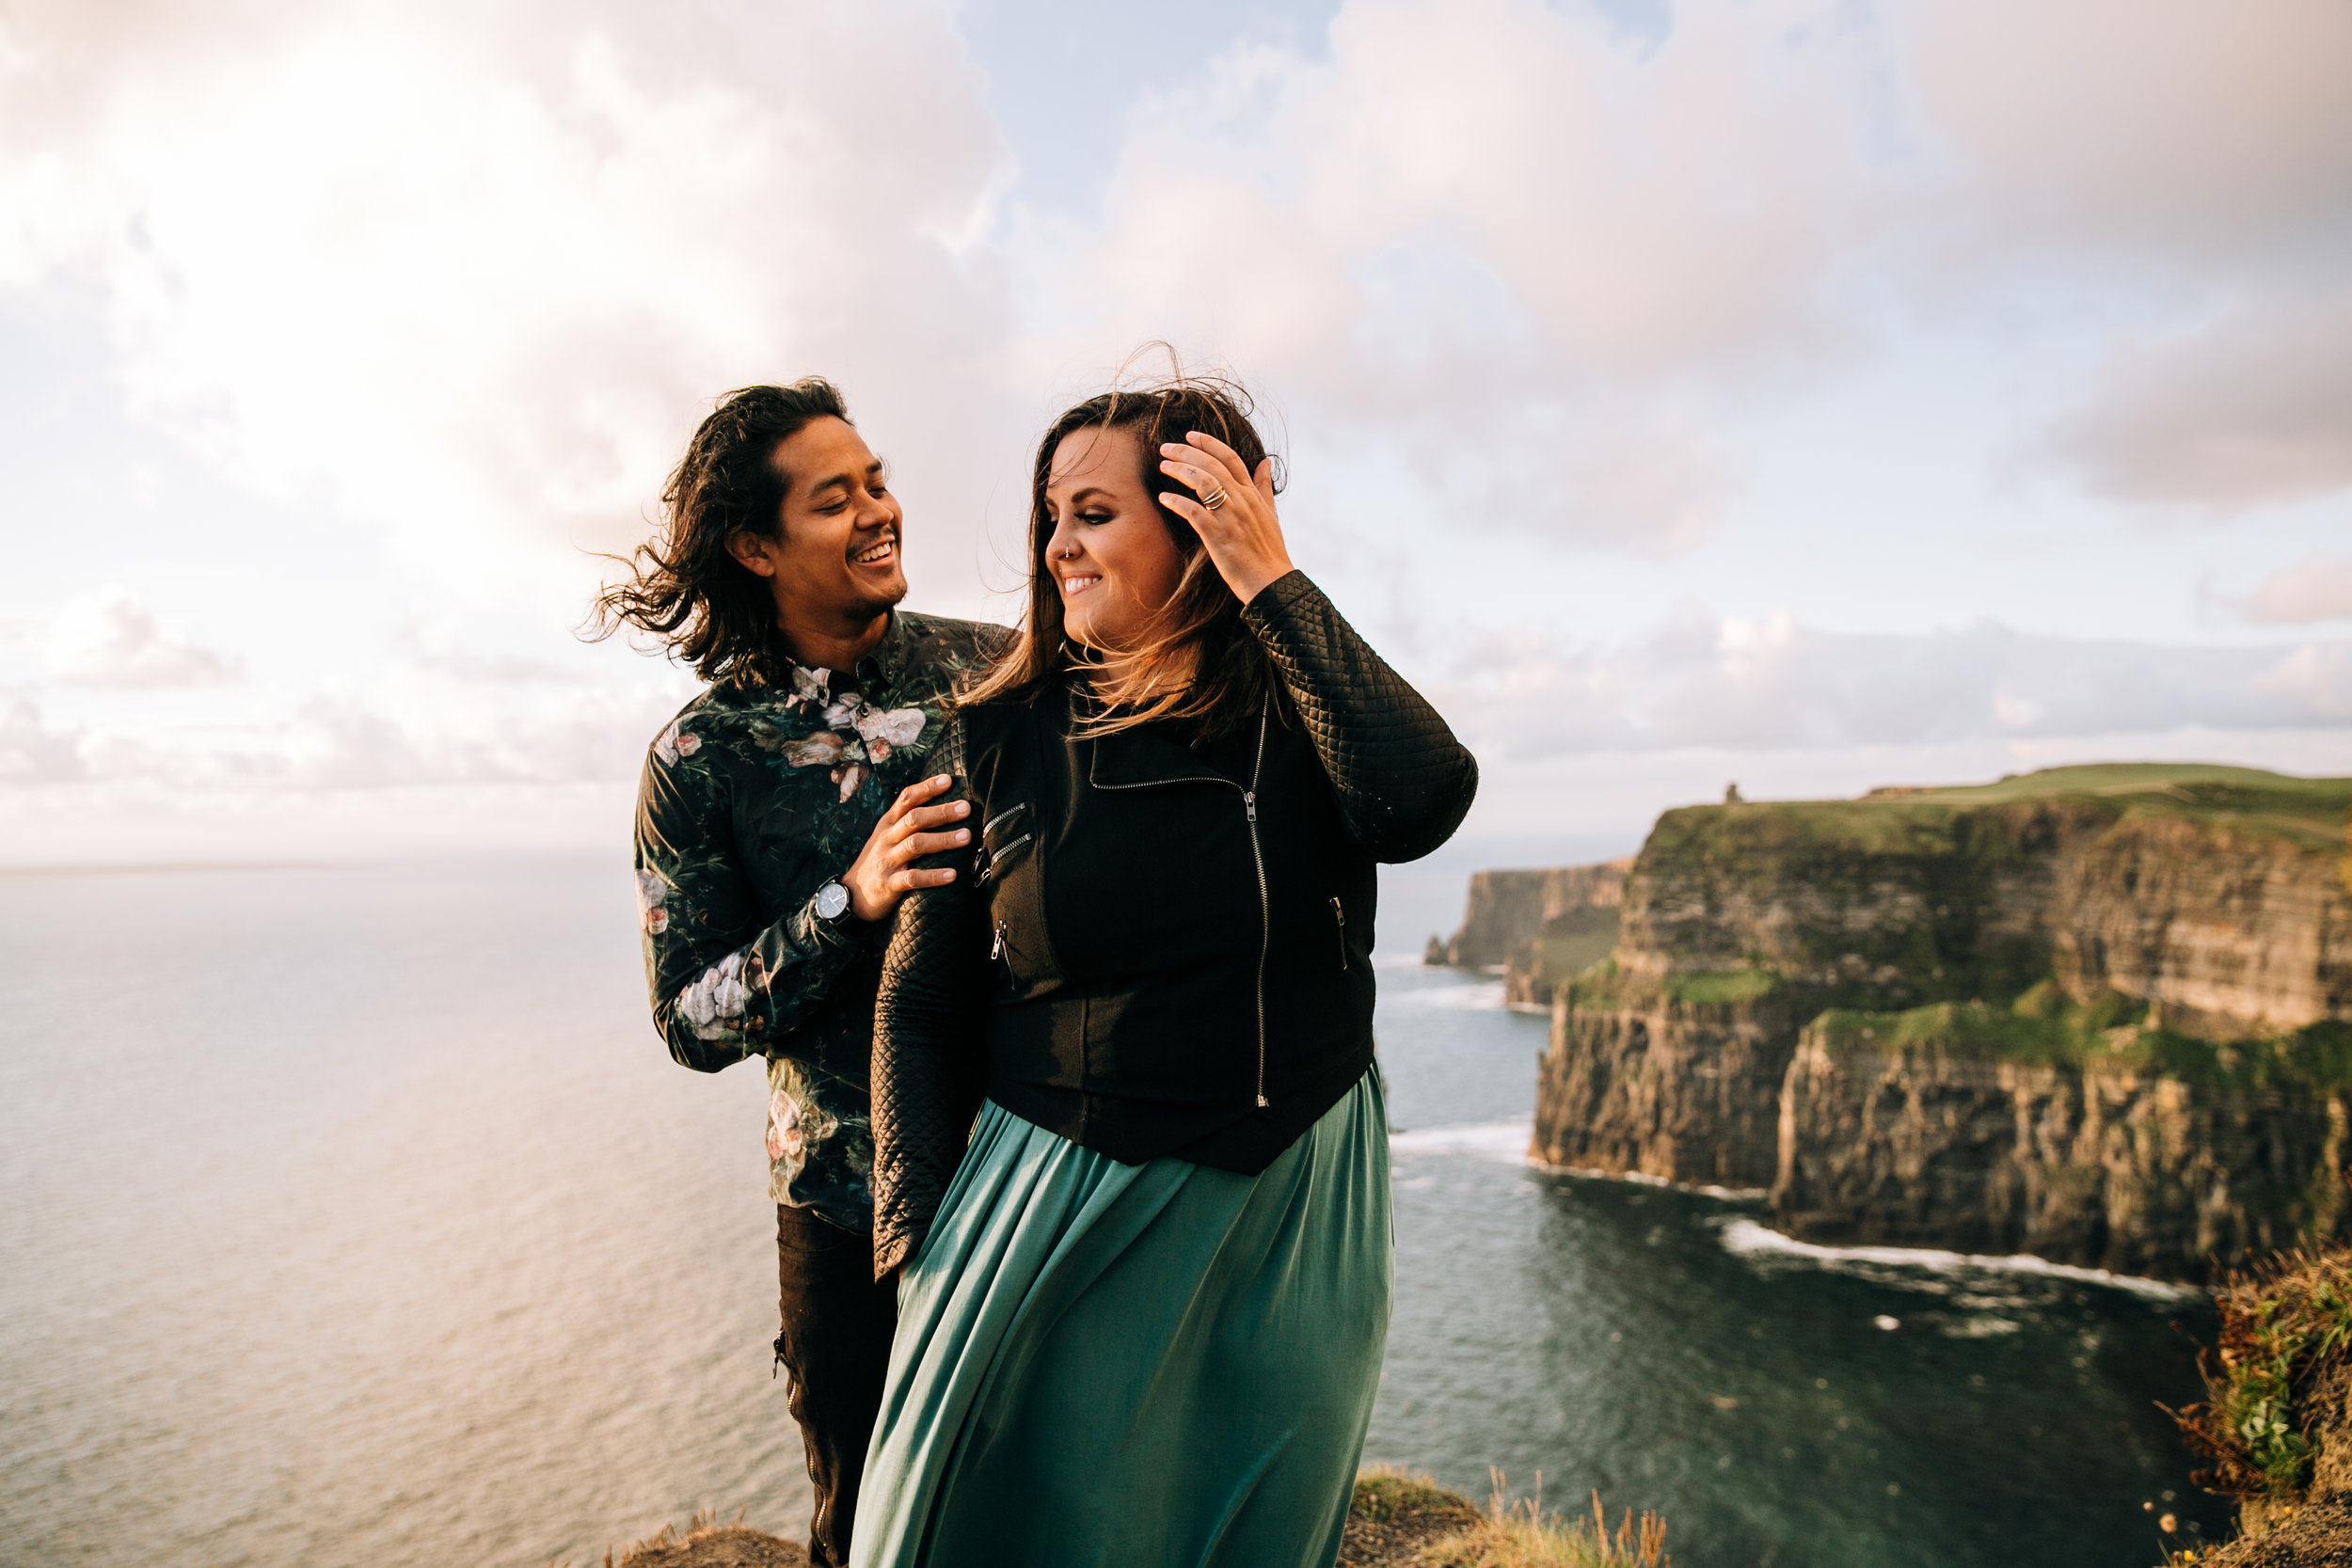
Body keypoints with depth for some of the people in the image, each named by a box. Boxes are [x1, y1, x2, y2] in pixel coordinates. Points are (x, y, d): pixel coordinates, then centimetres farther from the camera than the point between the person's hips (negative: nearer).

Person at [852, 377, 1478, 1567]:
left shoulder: (1302, 706, -4)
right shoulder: (1002, 736, -5)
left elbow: (1423, 802, -28)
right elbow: (922, 1011, -1)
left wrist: (1270, 583, -22)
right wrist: (920, 1250, -6)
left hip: (1293, 1219, 1)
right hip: (1070, 1223, -1)